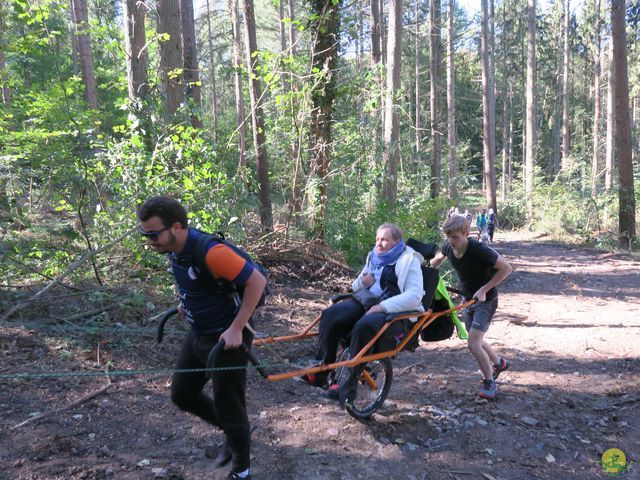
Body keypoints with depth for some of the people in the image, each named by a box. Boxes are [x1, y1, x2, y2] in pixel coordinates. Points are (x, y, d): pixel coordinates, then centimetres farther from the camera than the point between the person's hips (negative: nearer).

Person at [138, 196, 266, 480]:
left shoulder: (211, 252, -30)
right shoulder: (175, 248, -4)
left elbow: (257, 281, -26)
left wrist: (236, 329, -25)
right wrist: (186, 303, 8)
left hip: (225, 339, -9)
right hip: (197, 334, 9)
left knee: (228, 408, 4)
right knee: (182, 395, 19)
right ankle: (232, 434, 39)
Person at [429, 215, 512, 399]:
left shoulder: (479, 250, -30)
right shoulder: (448, 246, -11)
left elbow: (506, 268, -22)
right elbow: (438, 258, 13)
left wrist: (484, 289, -24)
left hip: (486, 300, -7)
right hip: (469, 299, 7)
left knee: (473, 344, -15)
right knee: (475, 340, 17)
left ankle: (489, 382, 6)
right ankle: (499, 362, 43)